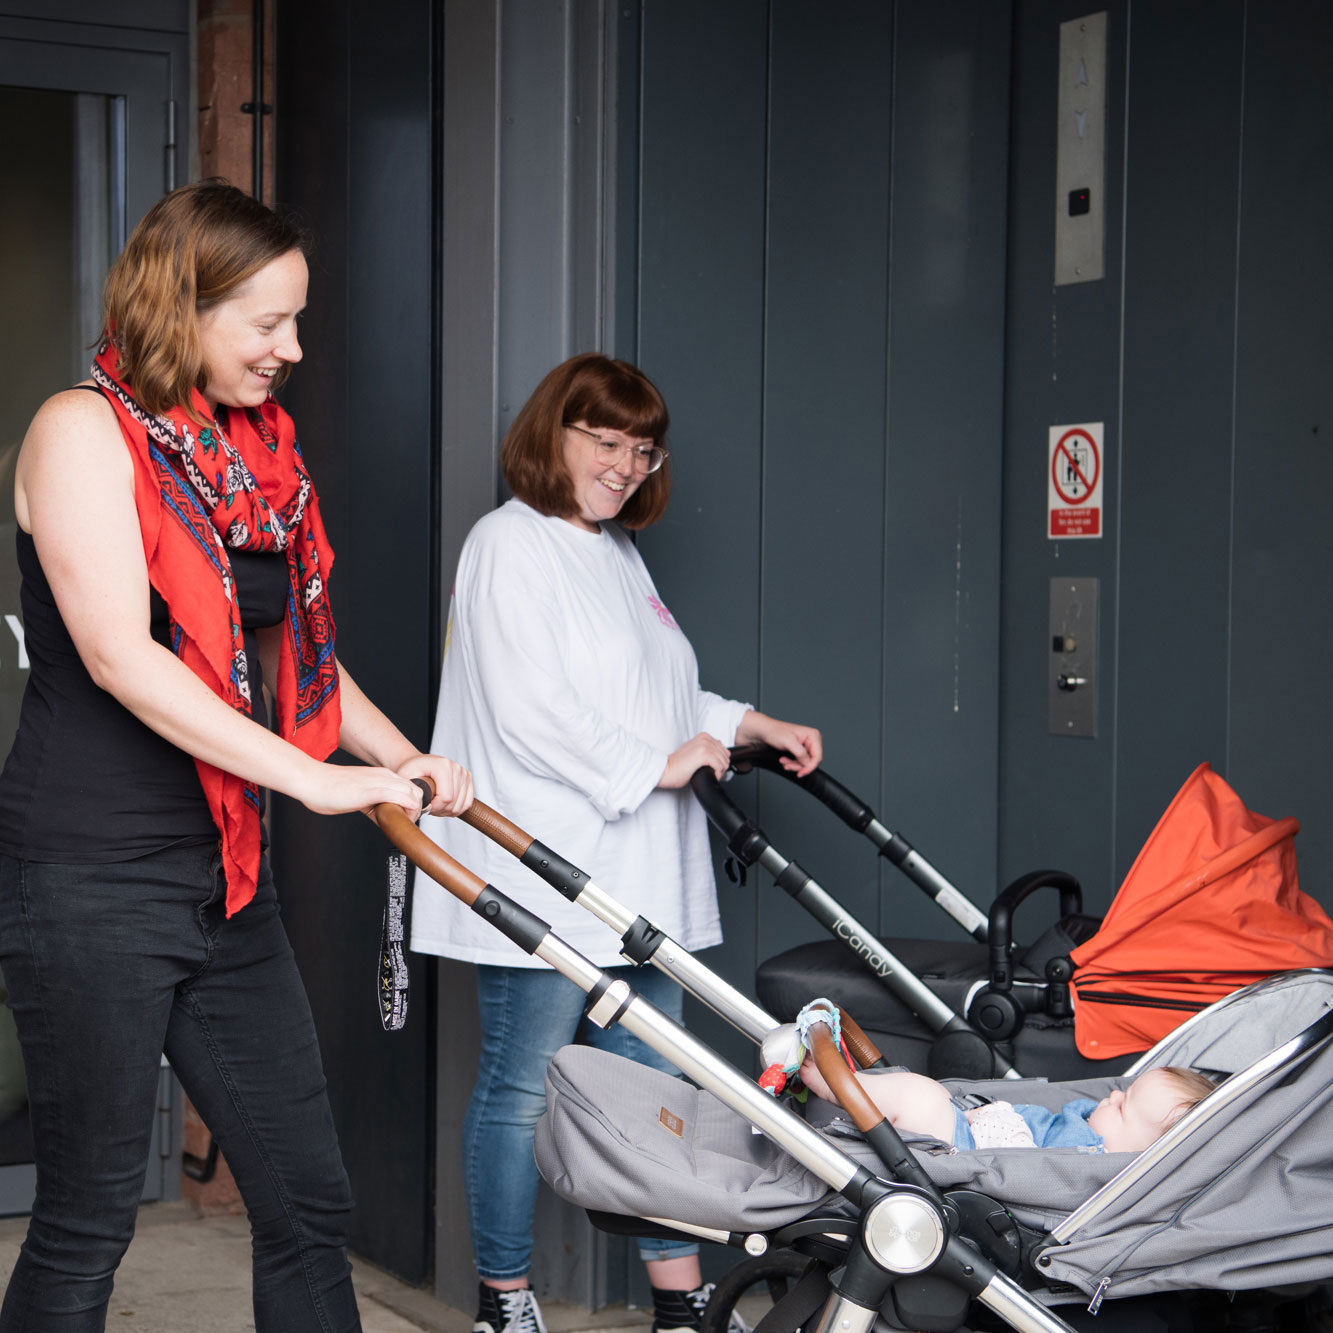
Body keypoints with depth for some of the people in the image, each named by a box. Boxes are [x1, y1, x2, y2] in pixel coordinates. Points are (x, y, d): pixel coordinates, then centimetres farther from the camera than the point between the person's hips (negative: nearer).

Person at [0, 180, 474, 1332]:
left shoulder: (259, 451, 12)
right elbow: (119, 656, -20)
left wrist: (405, 761, 1)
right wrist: (310, 776, -23)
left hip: (225, 875, 8)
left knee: (309, 1197, 9)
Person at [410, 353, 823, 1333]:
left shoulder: (617, 552, 21)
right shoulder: (511, 545, -8)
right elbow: (531, 710, -18)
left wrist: (750, 727, 17)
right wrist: (654, 766, -15)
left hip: (637, 879, 9)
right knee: (522, 1092, 0)